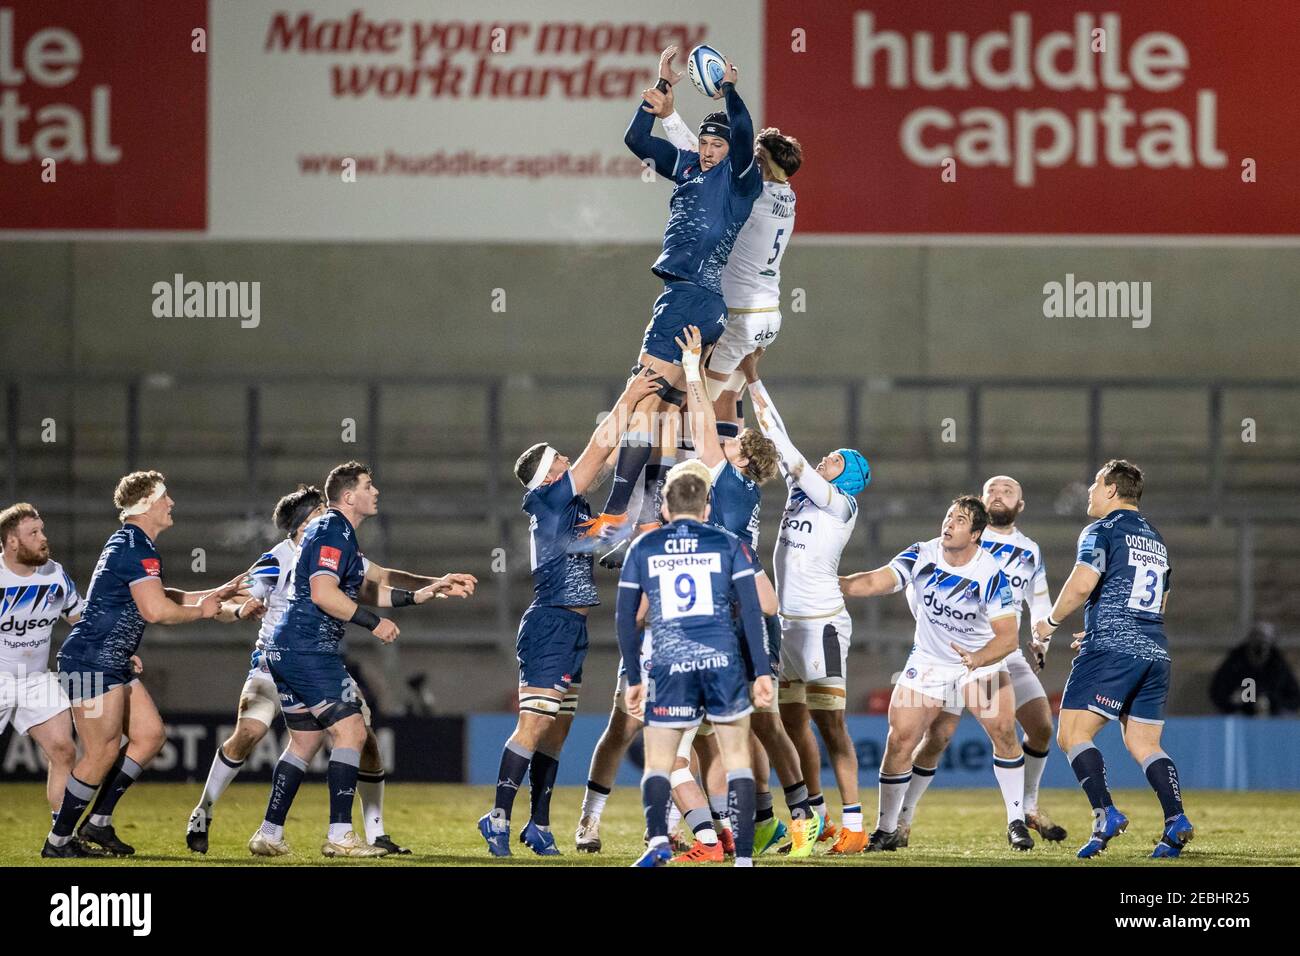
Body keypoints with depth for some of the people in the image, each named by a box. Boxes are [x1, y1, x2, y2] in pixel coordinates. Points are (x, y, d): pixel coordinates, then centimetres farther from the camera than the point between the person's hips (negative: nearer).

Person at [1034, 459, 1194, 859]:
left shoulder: (1102, 531, -2)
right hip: (1155, 652, 8)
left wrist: (1050, 622, -1)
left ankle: (1106, 813, -21)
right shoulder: (1156, 540, 23)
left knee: (1072, 734, -6)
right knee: (1144, 744, 9)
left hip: (1111, 650, -8)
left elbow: (1082, 585, -17)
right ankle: (1176, 820, -10)